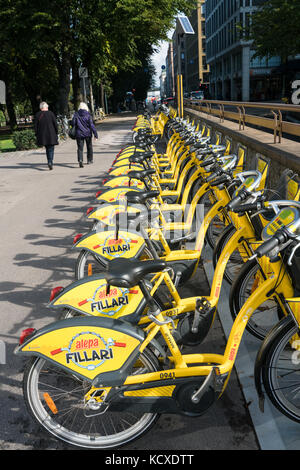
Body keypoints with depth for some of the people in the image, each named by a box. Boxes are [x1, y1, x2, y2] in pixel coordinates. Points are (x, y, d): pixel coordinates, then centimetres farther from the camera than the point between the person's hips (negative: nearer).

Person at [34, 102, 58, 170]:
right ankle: (50, 162, -15)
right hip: (51, 135, -2)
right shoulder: (51, 113, -3)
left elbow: (35, 126, 1)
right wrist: (56, 133, 6)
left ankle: (49, 162, 19)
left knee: (47, 149, 17)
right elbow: (55, 124, -2)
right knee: (51, 149, 2)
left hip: (42, 135, 2)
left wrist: (37, 135, 8)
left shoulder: (37, 115, 1)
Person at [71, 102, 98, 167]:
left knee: (80, 148, -1)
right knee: (89, 147, 18)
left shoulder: (76, 115, -2)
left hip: (79, 134, 0)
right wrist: (95, 134, -9)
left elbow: (73, 124, -2)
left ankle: (80, 160, -22)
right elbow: (91, 125, -10)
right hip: (87, 134, 0)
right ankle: (89, 160, 28)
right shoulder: (88, 115, -6)